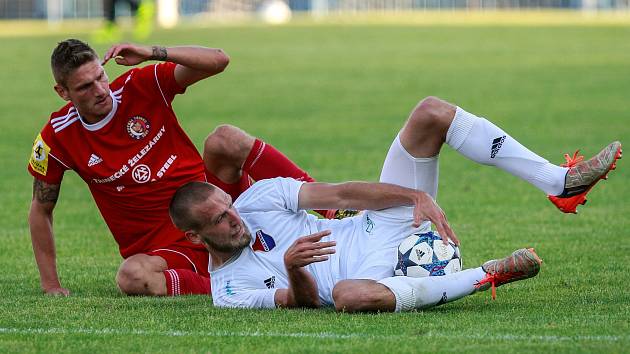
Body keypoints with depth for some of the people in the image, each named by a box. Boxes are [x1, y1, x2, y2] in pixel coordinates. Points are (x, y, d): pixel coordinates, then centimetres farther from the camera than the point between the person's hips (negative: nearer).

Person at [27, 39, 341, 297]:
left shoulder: (142, 85, -5)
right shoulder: (58, 137, -5)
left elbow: (217, 61, -13)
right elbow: (41, 209, 8)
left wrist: (154, 53, -26)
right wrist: (51, 284, 4)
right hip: (163, 249, -1)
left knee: (225, 139, -27)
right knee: (131, 277, -37)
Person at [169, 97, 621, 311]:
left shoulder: (257, 198, 7)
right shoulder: (229, 291, -4)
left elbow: (341, 193, 1)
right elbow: (303, 300, -9)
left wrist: (416, 194, -13)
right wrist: (293, 268, -34)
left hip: (379, 227, 6)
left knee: (431, 113, -10)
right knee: (348, 295, -49)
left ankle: (562, 183, -12)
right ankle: (485, 277, -29)